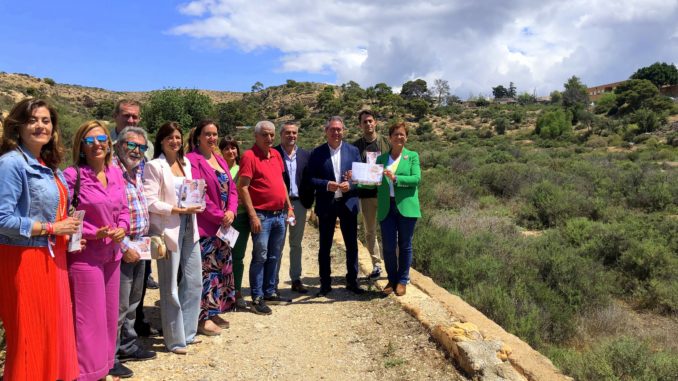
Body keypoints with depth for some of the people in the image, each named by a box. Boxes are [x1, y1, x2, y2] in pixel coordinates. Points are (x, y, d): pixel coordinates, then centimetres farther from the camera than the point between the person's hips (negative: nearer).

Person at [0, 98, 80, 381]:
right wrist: (51, 228, -16)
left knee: (54, 331, 14)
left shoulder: (49, 166, 11)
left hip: (52, 257, 8)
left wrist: (69, 235, 6)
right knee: (30, 337, 3)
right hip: (23, 260, -8)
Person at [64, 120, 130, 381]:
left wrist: (123, 228, -5)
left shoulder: (115, 173, 7)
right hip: (84, 256, -6)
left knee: (109, 314, 16)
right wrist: (93, 233, -21)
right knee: (90, 318, 0)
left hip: (112, 254, 7)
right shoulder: (73, 175, -12)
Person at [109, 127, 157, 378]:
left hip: (139, 247, 8)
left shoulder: (138, 171, 10)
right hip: (123, 249, -8)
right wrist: (124, 246, -20)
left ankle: (128, 346, 33)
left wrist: (146, 239, 15)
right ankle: (109, 357, 13)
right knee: (118, 305, -1)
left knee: (132, 303, 19)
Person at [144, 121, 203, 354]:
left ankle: (188, 332, 26)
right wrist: (178, 210, -17)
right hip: (168, 230, -6)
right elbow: (150, 202, -14)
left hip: (189, 228, 7)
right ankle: (175, 340, 16)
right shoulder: (154, 166, -7)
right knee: (170, 288, 3)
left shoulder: (185, 163, 13)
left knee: (194, 282, 10)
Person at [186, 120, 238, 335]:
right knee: (206, 270, -4)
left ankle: (214, 312, 26)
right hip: (204, 226, -8)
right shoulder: (192, 160, -10)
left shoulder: (220, 161, 15)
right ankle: (203, 317, 7)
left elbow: (232, 189, 11)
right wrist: (219, 215, -15)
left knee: (223, 267, 13)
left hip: (223, 225, 8)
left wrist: (231, 211, -7)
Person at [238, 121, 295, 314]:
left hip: (280, 214, 7)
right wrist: (253, 215, -18)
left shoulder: (276, 154, 12)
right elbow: (243, 187, -14)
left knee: (274, 257, 14)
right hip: (262, 215, -7)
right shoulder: (249, 156, -10)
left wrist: (289, 207, 16)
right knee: (260, 257, -2)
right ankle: (257, 299, 7)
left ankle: (270, 292, 26)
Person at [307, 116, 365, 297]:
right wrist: (327, 185, -19)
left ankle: (352, 281, 23)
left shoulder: (353, 150, 6)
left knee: (352, 244, 8)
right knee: (324, 246, 7)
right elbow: (310, 178, -3)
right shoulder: (317, 153, 0)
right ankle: (325, 283, 20)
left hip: (348, 202, 2)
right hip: (326, 204, -1)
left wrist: (350, 184, -14)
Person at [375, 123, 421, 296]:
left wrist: (396, 178, -19)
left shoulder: (412, 156, 6)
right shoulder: (381, 158, 13)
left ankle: (402, 281, 20)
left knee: (405, 246, 6)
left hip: (406, 207, -2)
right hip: (386, 208, 2)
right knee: (388, 246, 2)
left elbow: (417, 179, -8)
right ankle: (392, 280, 20)